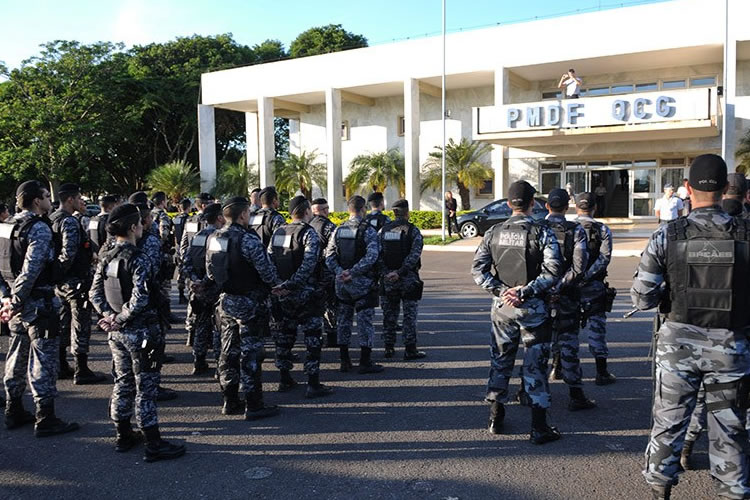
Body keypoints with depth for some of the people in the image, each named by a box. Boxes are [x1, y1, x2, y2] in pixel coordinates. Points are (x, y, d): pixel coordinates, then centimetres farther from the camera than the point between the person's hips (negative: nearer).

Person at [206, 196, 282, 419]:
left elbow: (210, 270, 12)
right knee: (251, 351, -1)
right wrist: (276, 284, 1)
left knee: (229, 350, 15)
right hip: (247, 302, -8)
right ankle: (253, 405, 5)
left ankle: (230, 401, 24)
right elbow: (265, 268, -17)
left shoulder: (214, 238, 6)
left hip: (225, 300, 8)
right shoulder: (248, 239, -19)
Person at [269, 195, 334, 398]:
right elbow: (308, 264, -23)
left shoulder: (278, 232, 9)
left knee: (284, 336, 16)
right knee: (312, 338, 0)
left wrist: (276, 284, 4)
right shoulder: (309, 233, -12)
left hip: (282, 295, 7)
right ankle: (313, 385, 2)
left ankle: (285, 380, 25)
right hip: (305, 294, -7)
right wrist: (291, 285, -23)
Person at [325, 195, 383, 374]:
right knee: (365, 322, 2)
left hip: (341, 284, 5)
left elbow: (329, 256, 0)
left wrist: (340, 272, -9)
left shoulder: (338, 230, 7)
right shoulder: (368, 230, -9)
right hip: (362, 283, -5)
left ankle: (344, 361, 18)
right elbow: (371, 256, -21)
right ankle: (365, 362, 5)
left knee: (343, 321, 13)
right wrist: (353, 272, -19)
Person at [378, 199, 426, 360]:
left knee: (389, 314, 13)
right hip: (408, 279, -3)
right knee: (409, 315, 4)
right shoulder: (413, 230, -6)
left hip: (387, 280, 3)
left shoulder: (383, 230, 4)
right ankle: (410, 350, 4)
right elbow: (414, 255, -17)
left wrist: (384, 273, -9)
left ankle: (389, 348, 17)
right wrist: (400, 272, -18)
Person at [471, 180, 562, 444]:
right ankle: (539, 428, 9)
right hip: (533, 308, -3)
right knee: (535, 365, 4)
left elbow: (478, 269, -3)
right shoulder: (542, 233, -9)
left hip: (502, 307, 3)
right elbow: (552, 271, -18)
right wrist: (524, 291, -16)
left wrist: (501, 290, -8)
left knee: (500, 361, 16)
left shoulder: (493, 232, 2)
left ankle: (495, 419, 26)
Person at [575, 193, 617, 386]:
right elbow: (605, 257, -14)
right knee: (597, 328, 6)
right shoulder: (603, 230, -2)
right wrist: (586, 276, -17)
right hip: (594, 288, -2)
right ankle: (602, 373, 10)